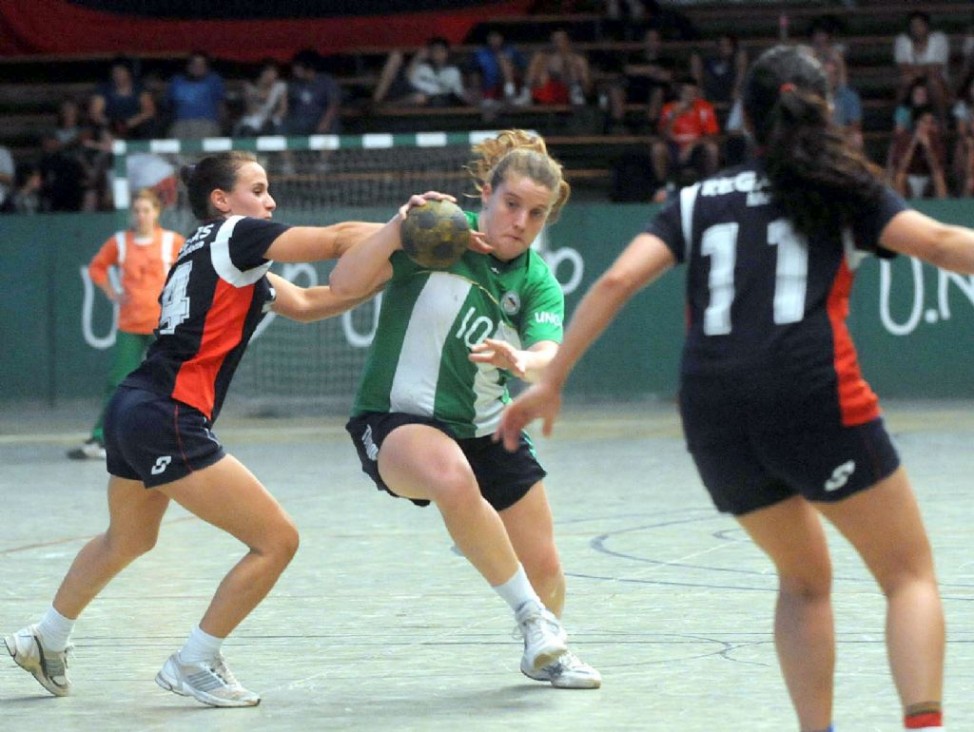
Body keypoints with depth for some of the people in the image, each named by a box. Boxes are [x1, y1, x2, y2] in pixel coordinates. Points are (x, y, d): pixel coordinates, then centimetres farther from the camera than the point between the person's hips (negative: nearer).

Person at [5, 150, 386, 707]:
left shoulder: (213, 254, 21)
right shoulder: (234, 236, -5)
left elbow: (305, 303, 19)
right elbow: (338, 239, -9)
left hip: (132, 411, 10)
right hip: (169, 419, -10)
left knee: (127, 540, 34)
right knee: (277, 540, -7)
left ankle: (46, 640, 50)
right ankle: (194, 664, 3)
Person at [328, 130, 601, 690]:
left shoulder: (539, 283, -1)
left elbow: (549, 358, -21)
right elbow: (344, 284, -19)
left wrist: (520, 361, -44)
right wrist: (398, 227, -33)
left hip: (488, 431, 5)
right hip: (398, 419, -5)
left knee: (544, 568, 4)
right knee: (455, 480, -39)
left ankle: (546, 652, 39)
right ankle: (533, 617, -24)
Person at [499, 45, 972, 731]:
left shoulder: (700, 200, 20)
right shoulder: (844, 187, 13)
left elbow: (618, 280, 8)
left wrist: (550, 381, 9)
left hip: (713, 414, 4)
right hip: (816, 395, -4)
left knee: (804, 578, 24)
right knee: (910, 573, 6)